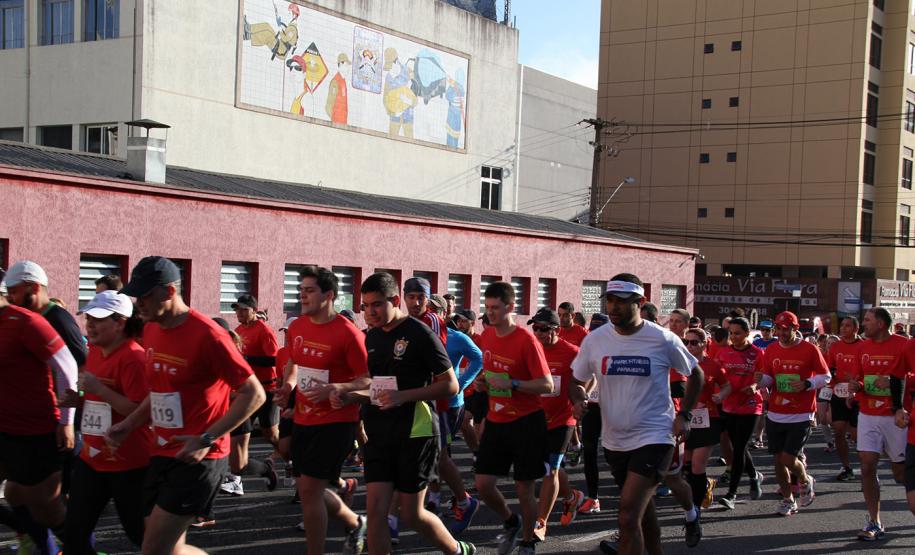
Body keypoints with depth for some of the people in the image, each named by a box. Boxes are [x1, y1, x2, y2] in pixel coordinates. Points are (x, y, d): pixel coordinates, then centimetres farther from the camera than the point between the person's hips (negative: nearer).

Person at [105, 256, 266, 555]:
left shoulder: (206, 334, -18)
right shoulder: (150, 330, 8)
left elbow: (254, 394, -16)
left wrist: (207, 439, -21)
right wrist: (129, 424, 7)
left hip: (196, 458, -8)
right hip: (161, 453, 8)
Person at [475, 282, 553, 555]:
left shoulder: (526, 340, -17)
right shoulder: (486, 335, 3)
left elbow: (547, 385, -18)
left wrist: (513, 384, -27)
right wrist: (483, 382, 4)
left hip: (526, 422, -6)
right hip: (496, 420, 6)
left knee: (524, 488, 2)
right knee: (483, 484, 2)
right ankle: (511, 523, 30)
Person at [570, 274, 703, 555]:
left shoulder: (663, 340, -11)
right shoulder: (595, 340, -4)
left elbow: (695, 374, 5)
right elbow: (577, 381, 9)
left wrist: (683, 415, -5)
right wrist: (578, 399, -14)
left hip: (654, 437, -5)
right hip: (614, 441, 5)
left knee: (629, 517, -16)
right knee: (643, 509, 23)